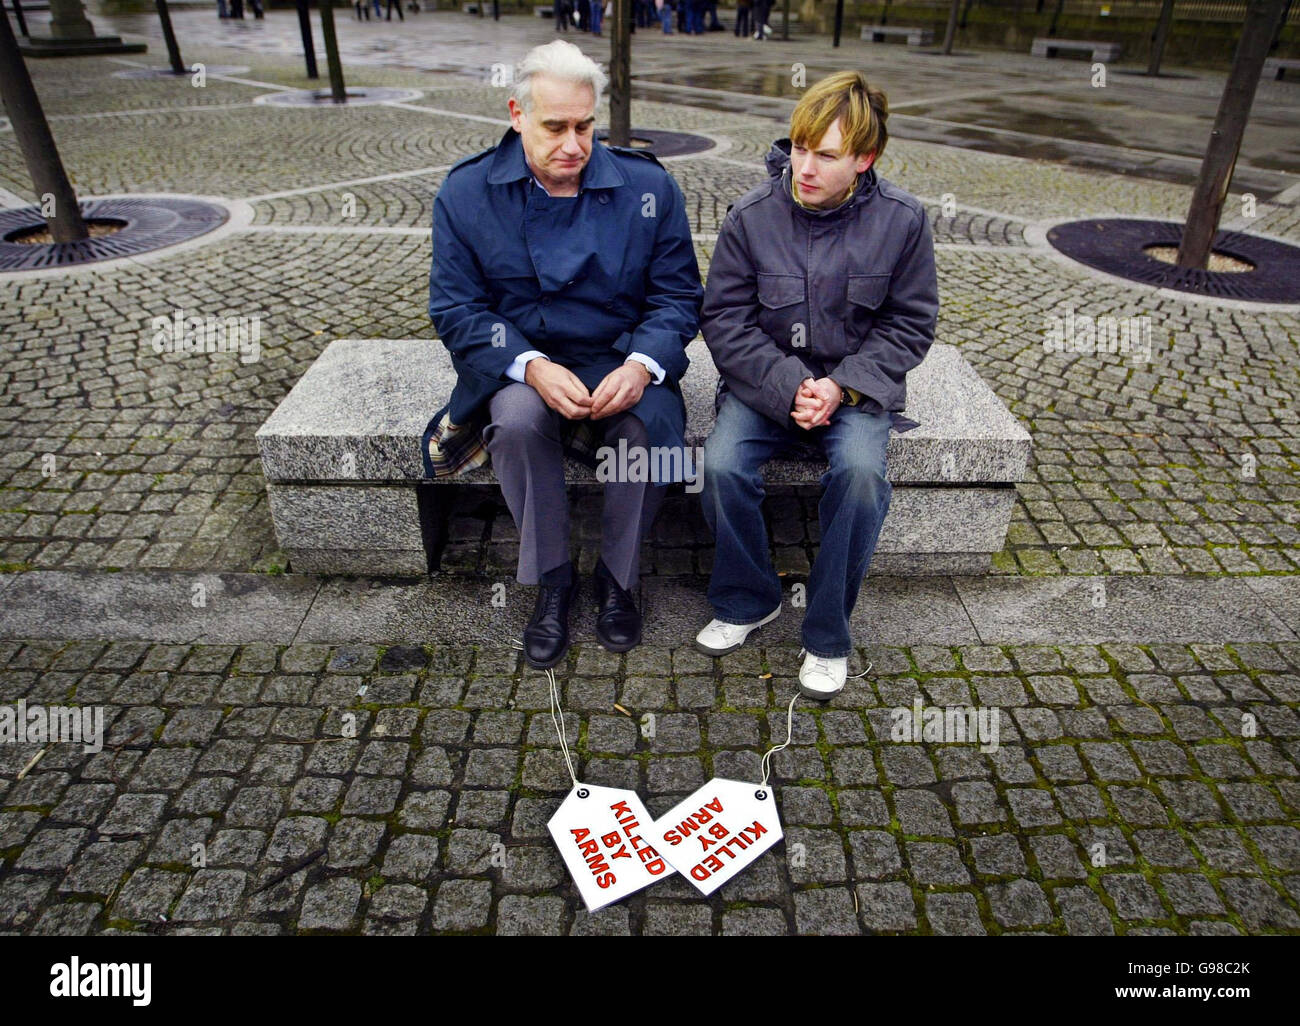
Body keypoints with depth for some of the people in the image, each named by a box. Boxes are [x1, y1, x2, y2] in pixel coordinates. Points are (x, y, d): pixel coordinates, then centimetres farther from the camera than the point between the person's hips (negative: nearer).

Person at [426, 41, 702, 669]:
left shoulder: (648, 186, -1)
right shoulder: (466, 192, -1)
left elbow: (678, 296, 0)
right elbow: (456, 309, -4)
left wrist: (642, 365, -21)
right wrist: (532, 367, -22)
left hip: (623, 363, 1)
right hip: (521, 364, 0)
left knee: (648, 425, -31)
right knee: (518, 422, -33)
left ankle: (616, 578, -5)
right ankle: (551, 580, -10)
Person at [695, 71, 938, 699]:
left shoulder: (901, 219, -6)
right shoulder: (751, 216, -7)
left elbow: (909, 325, 0)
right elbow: (724, 319, -4)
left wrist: (841, 386, -15)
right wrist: (788, 385, -17)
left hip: (856, 383, 0)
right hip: (765, 380, 1)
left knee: (859, 469, -30)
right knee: (721, 465, -26)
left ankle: (828, 636, -9)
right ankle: (748, 602, 2)